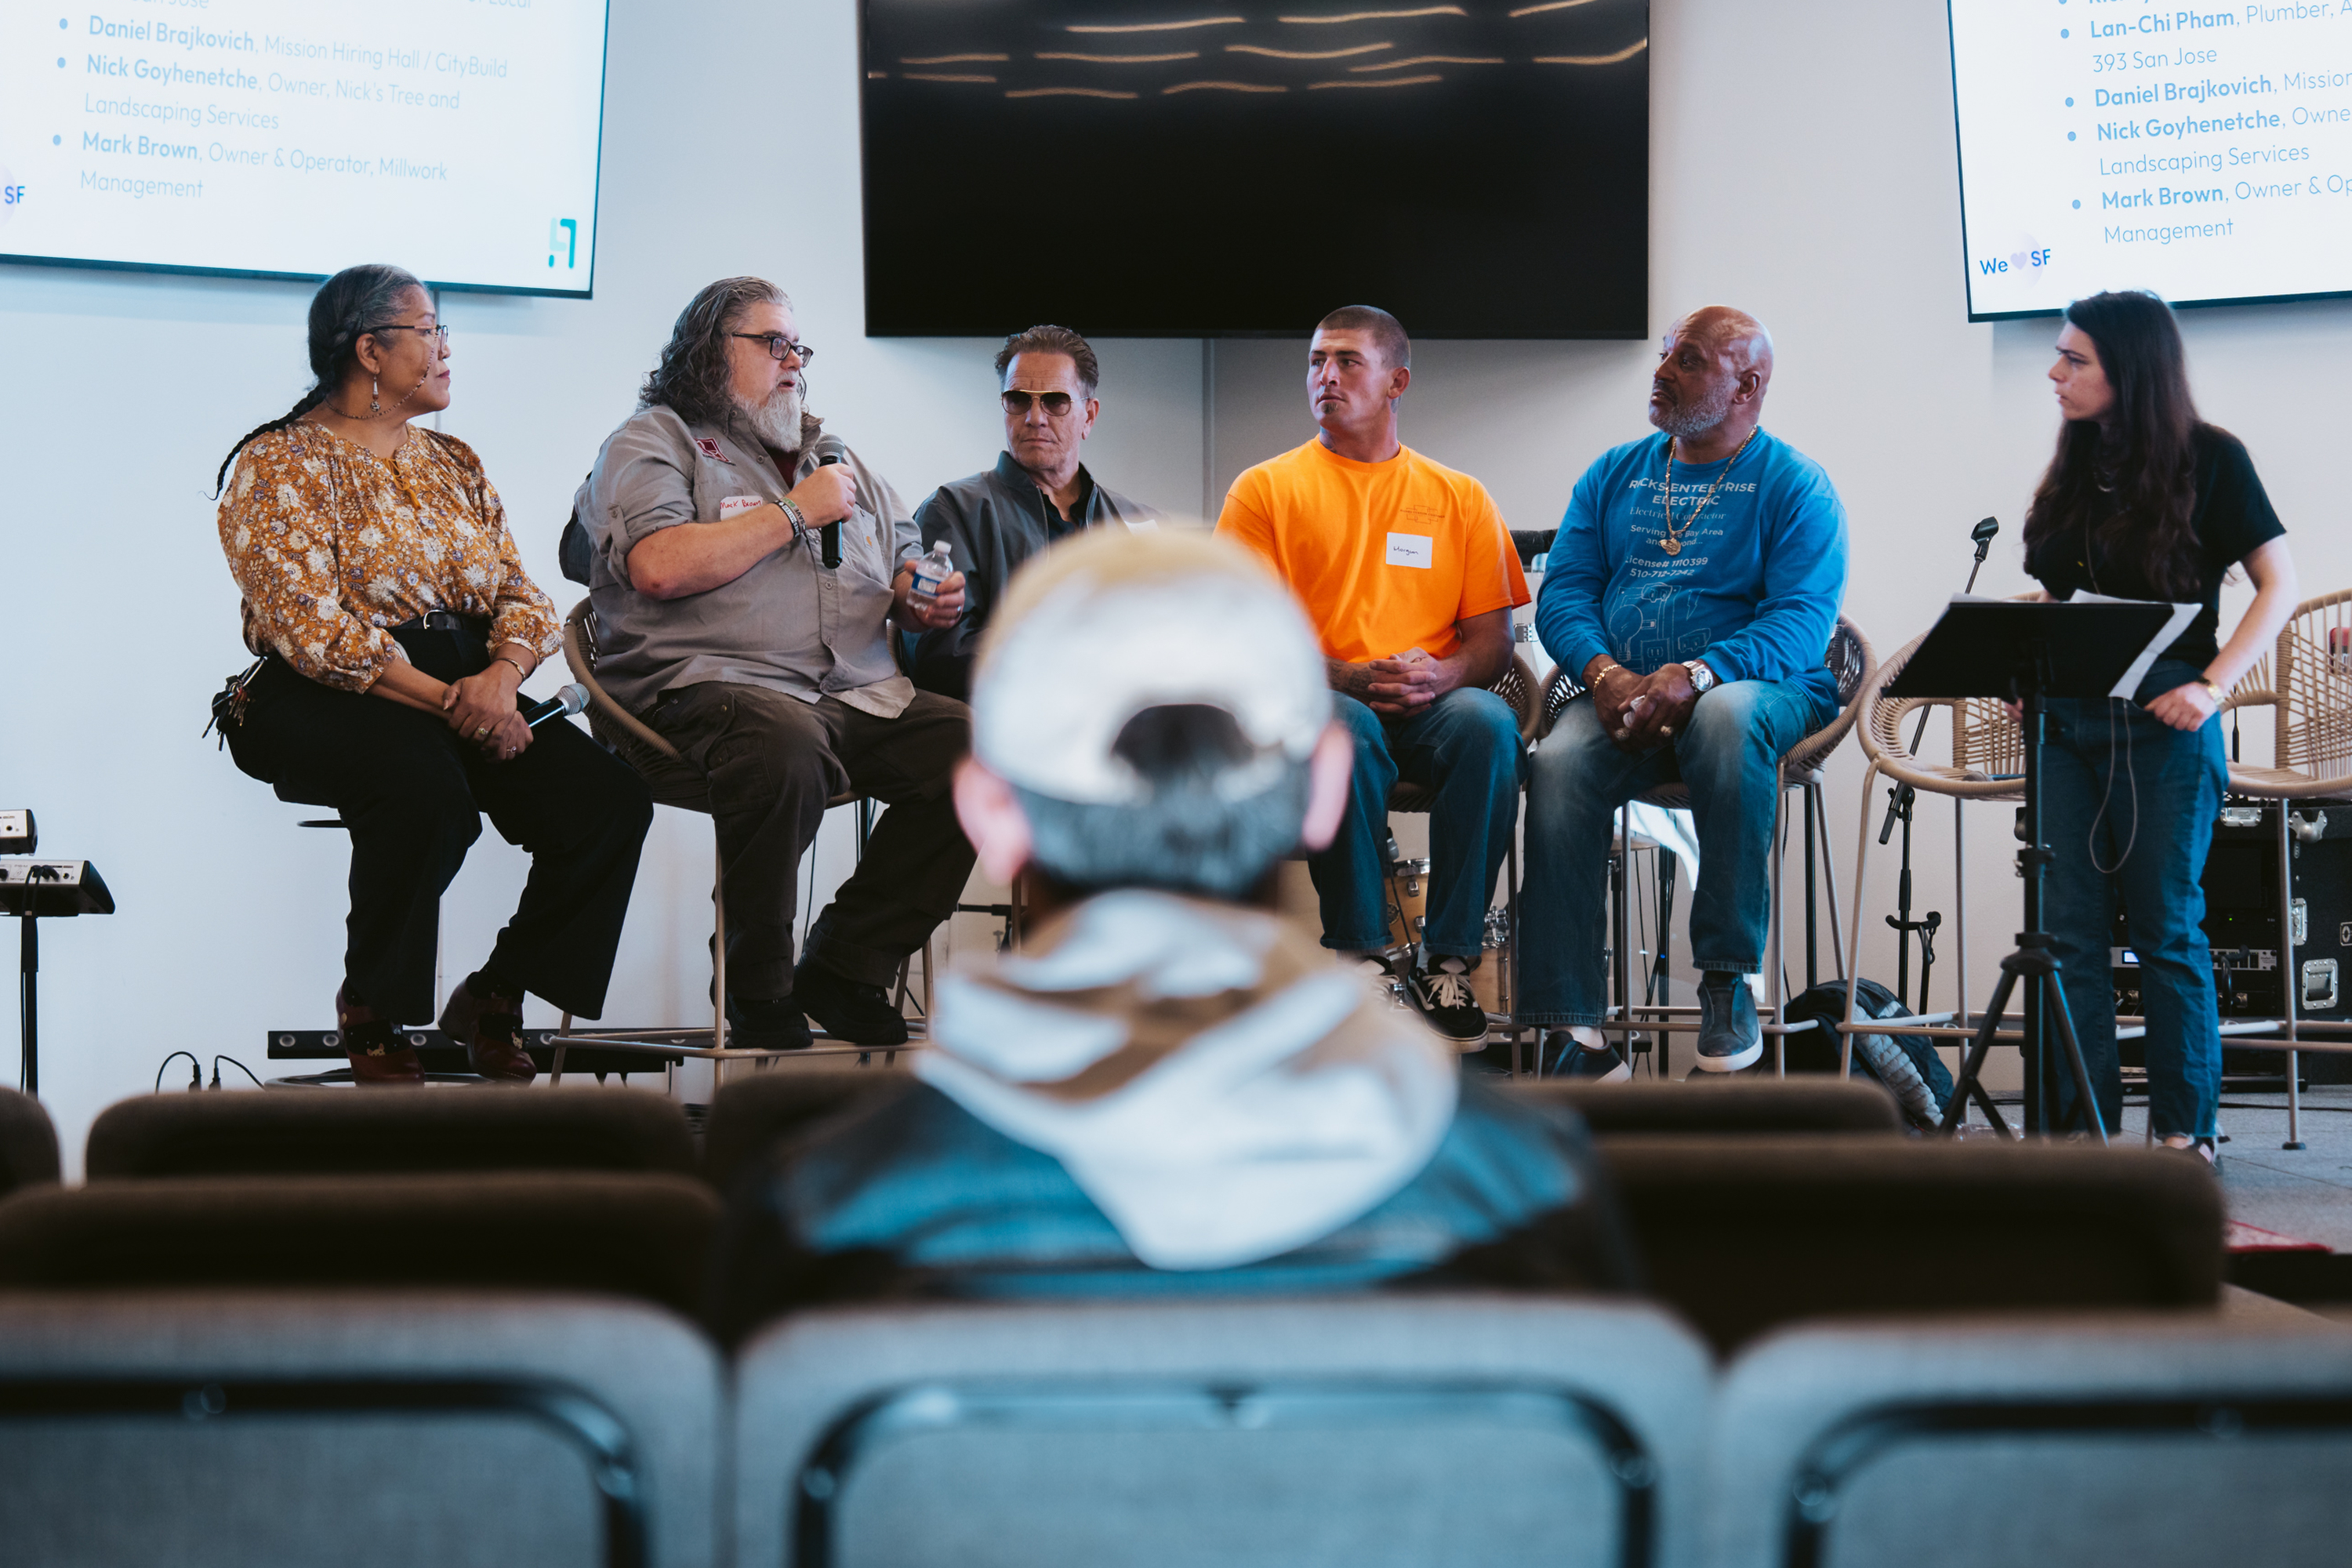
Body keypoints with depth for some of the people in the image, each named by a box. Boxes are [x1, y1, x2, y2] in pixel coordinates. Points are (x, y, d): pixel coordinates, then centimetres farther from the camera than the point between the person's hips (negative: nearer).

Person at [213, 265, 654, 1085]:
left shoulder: (453, 463, 20)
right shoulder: (278, 465, -2)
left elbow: (523, 598, 12)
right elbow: (315, 631, -14)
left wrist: (501, 676, -12)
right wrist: (445, 702, -22)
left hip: (471, 687, 6)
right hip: (327, 702, -6)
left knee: (611, 796, -20)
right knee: (427, 788, -38)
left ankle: (494, 997, -3)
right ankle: (370, 1012, -14)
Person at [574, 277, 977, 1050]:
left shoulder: (832, 457, 29)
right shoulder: (654, 442, 7)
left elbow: (903, 567, 34)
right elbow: (658, 568, -12)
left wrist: (924, 599, 8)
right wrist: (795, 512, -5)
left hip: (862, 696, 7)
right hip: (707, 690, -7)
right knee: (786, 745, -40)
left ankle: (844, 965, -8)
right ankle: (759, 988, -20)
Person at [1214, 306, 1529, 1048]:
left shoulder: (1459, 498, 17)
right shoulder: (1266, 489, 11)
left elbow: (1493, 640, 11)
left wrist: (1443, 673, -14)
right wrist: (1351, 679, -16)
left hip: (1431, 705, 2)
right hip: (1318, 703, -2)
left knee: (1488, 723, -33)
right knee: (1347, 733, -38)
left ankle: (1446, 959, -24)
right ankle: (1354, 955, -24)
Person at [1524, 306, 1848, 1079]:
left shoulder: (1795, 486, 3)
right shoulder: (1613, 475, 18)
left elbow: (1802, 621, -10)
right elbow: (1564, 590, 10)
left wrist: (1692, 676, -26)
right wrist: (1605, 672, -13)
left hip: (1761, 689, -3)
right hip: (1623, 695, 3)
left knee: (1727, 718, -40)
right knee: (1557, 764, -30)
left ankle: (1728, 978, -29)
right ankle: (1573, 1032, -31)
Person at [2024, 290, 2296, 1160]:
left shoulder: (2210, 459, -3)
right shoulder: (2075, 468, 12)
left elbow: (2278, 583, -4)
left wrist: (2212, 685, -14)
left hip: (2164, 724, -5)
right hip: (2069, 720, 5)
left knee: (2165, 927, -1)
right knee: (2070, 928, 2)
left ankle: (2186, 1128, 8)